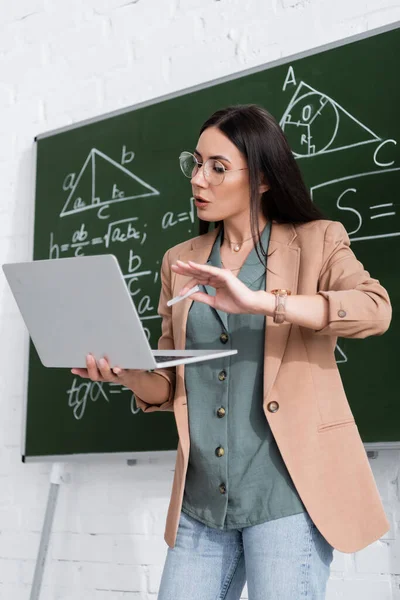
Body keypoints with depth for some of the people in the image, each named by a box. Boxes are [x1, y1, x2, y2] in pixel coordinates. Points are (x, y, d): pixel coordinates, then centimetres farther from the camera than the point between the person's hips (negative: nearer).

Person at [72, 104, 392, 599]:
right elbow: (170, 386, 15)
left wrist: (258, 301, -27)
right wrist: (123, 372, -8)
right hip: (202, 500, 4)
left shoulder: (317, 242, 2)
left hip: (286, 490, -4)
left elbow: (375, 309, -18)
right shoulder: (180, 262, 13)